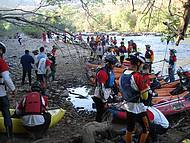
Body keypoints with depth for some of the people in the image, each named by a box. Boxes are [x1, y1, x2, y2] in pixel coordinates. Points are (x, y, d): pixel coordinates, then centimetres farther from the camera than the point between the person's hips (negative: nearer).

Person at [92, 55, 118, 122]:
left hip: (107, 96, 8)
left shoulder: (110, 71, 5)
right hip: (100, 98, -8)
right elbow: (101, 88, -25)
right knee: (100, 114, 2)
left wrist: (116, 93, 17)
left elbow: (113, 83, 18)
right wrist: (104, 102, -22)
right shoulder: (103, 72, -23)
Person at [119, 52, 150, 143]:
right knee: (145, 130, 9)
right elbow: (145, 97, -20)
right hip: (138, 108, -7)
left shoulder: (122, 75, 0)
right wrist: (146, 87, -2)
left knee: (129, 130, 18)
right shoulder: (138, 76, -23)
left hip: (127, 106, 7)